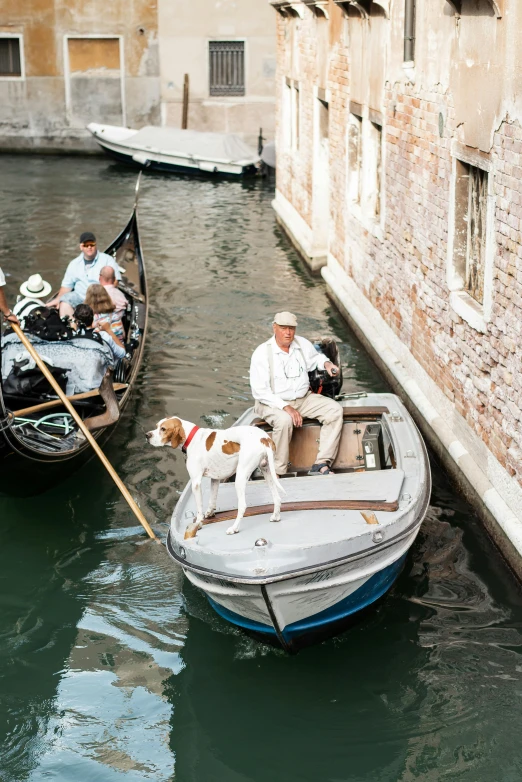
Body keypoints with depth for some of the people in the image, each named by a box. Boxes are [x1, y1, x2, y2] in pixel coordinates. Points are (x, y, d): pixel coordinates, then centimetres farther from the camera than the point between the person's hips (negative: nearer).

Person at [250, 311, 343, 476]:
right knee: (284, 420, -38)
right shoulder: (262, 353, -14)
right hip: (273, 402, -6)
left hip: (303, 399, 6)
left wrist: (326, 363, 1)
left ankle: (321, 464, -19)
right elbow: (260, 391, -19)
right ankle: (277, 473, -26)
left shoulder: (302, 344, 1)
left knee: (335, 410, -13)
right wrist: (285, 407, -28)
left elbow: (315, 357, 26)